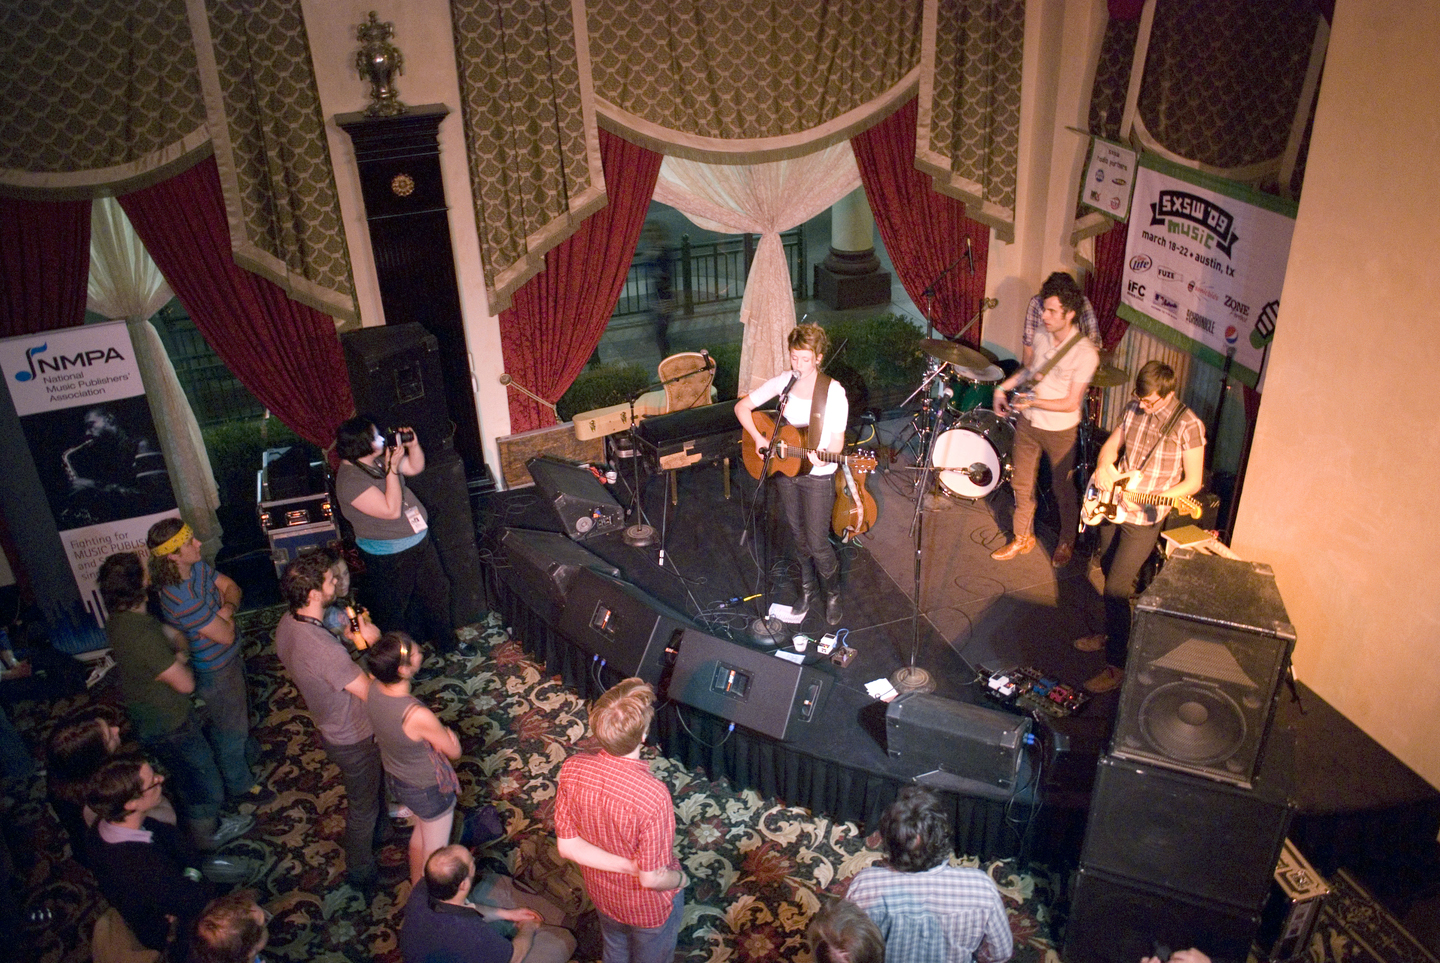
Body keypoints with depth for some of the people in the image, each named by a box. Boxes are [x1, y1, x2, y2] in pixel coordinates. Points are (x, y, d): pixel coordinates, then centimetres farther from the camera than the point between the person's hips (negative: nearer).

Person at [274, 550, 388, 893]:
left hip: (330, 727, 8)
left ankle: (377, 834, 59)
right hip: (354, 740, -8)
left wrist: (347, 636, -1)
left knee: (373, 788, 33)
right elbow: (371, 692, -32)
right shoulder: (323, 649, -42)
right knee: (363, 807, 18)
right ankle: (361, 872, 42)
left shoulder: (287, 624, -13)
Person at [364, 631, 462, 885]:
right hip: (428, 790, -7)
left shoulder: (373, 689, -22)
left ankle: (417, 884, 59)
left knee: (421, 831, 35)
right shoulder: (418, 716, -41)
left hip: (395, 779, 7)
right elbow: (454, 751, -24)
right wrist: (448, 733, -4)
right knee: (435, 851, 21)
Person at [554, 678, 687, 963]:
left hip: (602, 893, 4)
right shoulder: (654, 797, -42)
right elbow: (652, 879, -30)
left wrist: (631, 866, -18)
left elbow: (568, 846, -18)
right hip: (649, 907, -4)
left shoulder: (572, 769, -27)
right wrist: (681, 879, -10)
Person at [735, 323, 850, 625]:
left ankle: (832, 595, 27)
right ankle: (808, 589, 40)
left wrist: (823, 457, -35)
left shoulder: (834, 392, -17)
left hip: (817, 476, -4)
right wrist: (758, 438, -12)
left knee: (817, 543, 1)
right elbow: (742, 406, 0)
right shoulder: (784, 381, -5)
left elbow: (837, 442, -14)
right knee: (799, 536, 19)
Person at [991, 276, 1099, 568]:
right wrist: (1003, 386, 3)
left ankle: (1067, 543, 36)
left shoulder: (1085, 354, -23)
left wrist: (1033, 402, -26)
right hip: (1028, 423, 6)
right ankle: (1023, 538, 34)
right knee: (1022, 483, 15)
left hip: (1059, 430, -5)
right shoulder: (1041, 336, -4)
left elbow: (1071, 403, -21)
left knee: (1063, 488, 12)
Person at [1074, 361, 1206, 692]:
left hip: (1144, 519, -7)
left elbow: (1194, 481, -13)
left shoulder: (1187, 425, -17)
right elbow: (1111, 444, 14)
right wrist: (1103, 466, -8)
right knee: (1109, 573, 21)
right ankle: (1111, 634, 42)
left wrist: (1152, 498, -25)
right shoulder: (1133, 408, 2)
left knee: (1115, 589, -9)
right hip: (1113, 504, 7)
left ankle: (1117, 664, 2)